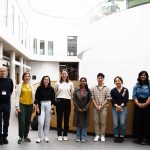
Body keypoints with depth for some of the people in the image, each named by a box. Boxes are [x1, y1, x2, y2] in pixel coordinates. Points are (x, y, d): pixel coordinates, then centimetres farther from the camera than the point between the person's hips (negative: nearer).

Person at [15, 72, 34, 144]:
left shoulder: (31, 86, 9)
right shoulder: (20, 85, -1)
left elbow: (33, 96, 11)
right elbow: (17, 96, -5)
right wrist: (17, 106, -12)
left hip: (30, 105, 4)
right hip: (22, 105, -4)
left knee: (28, 121, 9)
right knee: (21, 121, -6)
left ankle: (26, 136, 22)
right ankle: (21, 137, 6)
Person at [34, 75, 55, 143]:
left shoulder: (51, 89, 3)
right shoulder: (39, 88, -1)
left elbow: (53, 99, 4)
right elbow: (36, 98, 0)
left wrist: (52, 107, -4)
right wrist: (37, 108, -6)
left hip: (49, 105, 2)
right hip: (41, 105, -2)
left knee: (47, 122, 6)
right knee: (41, 122, -8)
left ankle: (46, 136, 18)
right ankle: (39, 137, 5)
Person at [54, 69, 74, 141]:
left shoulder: (70, 83, 4)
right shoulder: (57, 83, 3)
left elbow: (72, 93, 10)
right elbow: (54, 92, 12)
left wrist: (68, 97, 8)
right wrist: (57, 98, 12)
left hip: (67, 101, 1)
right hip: (59, 101, -1)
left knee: (66, 119, 4)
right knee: (59, 118, 1)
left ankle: (65, 135, 14)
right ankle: (59, 135, 9)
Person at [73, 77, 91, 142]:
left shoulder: (88, 91, 1)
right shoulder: (76, 91, 2)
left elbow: (89, 101, -3)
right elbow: (74, 100, -1)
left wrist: (84, 109, -9)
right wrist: (78, 108, -8)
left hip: (85, 110, 0)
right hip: (77, 110, 1)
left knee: (84, 123, 3)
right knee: (78, 123, 5)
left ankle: (83, 137, 12)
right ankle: (78, 137, 14)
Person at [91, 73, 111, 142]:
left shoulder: (107, 88, 3)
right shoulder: (93, 88, 6)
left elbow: (107, 98, -2)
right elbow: (92, 98, 2)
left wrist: (101, 106, -10)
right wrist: (96, 106, -8)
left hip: (104, 107, -1)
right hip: (95, 107, 1)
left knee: (103, 122, 1)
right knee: (96, 121, 4)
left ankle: (102, 135, 11)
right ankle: (97, 135, 12)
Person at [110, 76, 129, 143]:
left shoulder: (125, 90, 2)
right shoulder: (113, 90, 5)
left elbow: (126, 99, -4)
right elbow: (112, 100, -2)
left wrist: (121, 106, -13)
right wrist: (117, 106, -16)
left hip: (123, 108, -1)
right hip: (115, 108, 1)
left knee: (122, 123, -4)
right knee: (115, 123, 0)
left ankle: (122, 137, 8)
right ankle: (116, 137, 11)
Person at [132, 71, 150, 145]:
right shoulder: (136, 85, 8)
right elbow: (134, 96, 2)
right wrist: (138, 104, -12)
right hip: (138, 105, 2)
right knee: (138, 121, 1)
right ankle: (138, 138, 8)